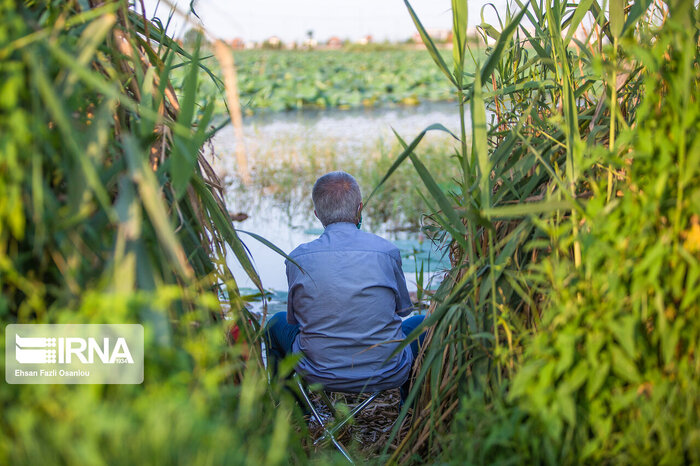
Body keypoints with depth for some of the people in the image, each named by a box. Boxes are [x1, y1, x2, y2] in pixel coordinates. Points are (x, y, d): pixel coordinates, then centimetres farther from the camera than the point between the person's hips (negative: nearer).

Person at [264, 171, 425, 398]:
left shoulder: (297, 258, -8)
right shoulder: (387, 251, -10)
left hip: (320, 375, 1)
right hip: (387, 375, 0)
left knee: (278, 323, 29)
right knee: (423, 324, 28)